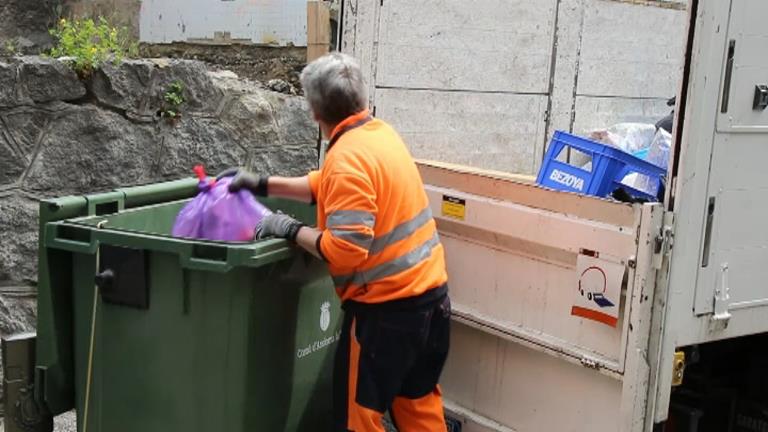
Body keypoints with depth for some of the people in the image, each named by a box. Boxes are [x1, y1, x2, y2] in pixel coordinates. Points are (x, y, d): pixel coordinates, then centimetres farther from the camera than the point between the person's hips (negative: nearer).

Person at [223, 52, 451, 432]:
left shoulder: (347, 157, -20)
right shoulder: (380, 133, 8)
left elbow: (345, 251, -24)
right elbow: (327, 186, 21)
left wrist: (291, 230, -11)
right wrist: (264, 185, 19)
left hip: (387, 306, -9)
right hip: (431, 291, 9)